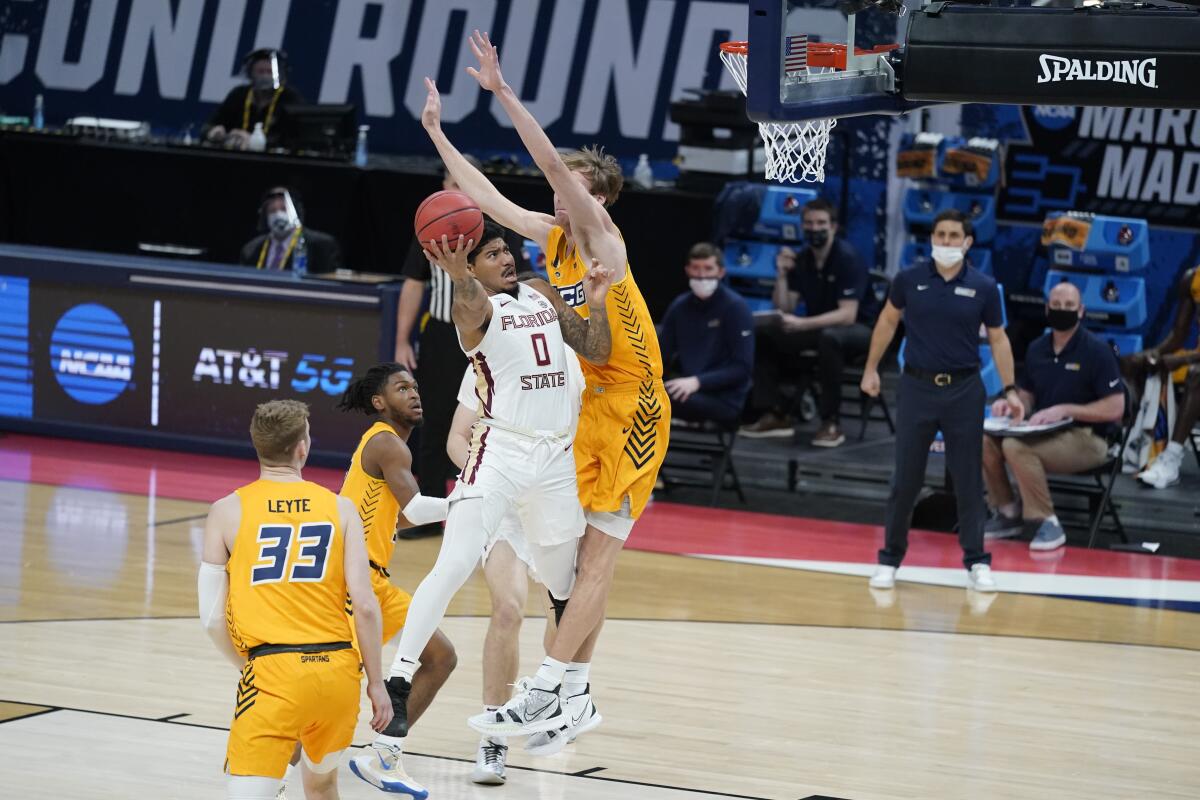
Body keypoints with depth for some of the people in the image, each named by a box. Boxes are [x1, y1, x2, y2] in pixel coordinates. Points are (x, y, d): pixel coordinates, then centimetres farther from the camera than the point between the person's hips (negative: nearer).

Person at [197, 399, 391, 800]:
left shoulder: (228, 511, 3)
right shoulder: (339, 508, 6)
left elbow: (212, 619, 3)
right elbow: (364, 605, -1)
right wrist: (376, 683, 8)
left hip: (274, 673, -3)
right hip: (339, 669, 3)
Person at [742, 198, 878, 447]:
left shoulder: (847, 258, -18)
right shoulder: (801, 259, 1)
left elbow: (847, 315, -25)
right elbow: (785, 309, 2)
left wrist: (801, 325, -31)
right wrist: (782, 275, -14)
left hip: (858, 329, -7)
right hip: (819, 326, 7)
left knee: (829, 337, -40)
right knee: (763, 333, -5)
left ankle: (831, 422, -30)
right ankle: (776, 415, -1)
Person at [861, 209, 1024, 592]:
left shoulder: (983, 287, -4)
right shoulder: (909, 280, -2)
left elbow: (998, 339, 4)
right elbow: (887, 322, 13)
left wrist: (1010, 390, -1)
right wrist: (871, 368, 12)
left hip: (964, 390, 0)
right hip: (917, 387, 0)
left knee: (968, 479, 3)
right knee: (906, 478, 4)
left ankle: (977, 562, 11)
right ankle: (890, 558, 14)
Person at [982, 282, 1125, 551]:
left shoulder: (1096, 350, -10)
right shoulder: (1037, 349, 9)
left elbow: (1115, 408, -14)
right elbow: (1027, 395, 21)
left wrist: (1065, 410, -21)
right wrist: (1010, 403, -4)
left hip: (1085, 439, -6)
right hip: (1044, 434, 6)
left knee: (1016, 447, -31)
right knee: (986, 441, -16)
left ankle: (1047, 523, -20)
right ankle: (1008, 512, 2)